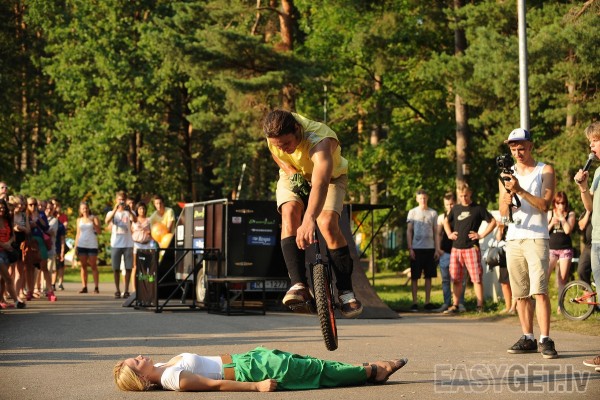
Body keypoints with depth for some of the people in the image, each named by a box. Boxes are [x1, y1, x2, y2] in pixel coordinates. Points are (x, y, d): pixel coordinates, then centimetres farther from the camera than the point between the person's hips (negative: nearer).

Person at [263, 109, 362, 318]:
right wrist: (291, 172, -19)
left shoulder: (321, 140, -43)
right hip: (294, 177, 4)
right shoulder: (275, 130, -27)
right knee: (289, 214, -26)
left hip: (330, 177, -4)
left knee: (328, 224, -27)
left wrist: (309, 219, -75)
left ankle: (346, 290, -11)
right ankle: (299, 284, -32)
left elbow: (320, 182, -60)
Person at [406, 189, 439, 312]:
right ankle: (415, 303, 2)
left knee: (429, 276, 4)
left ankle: (427, 302, 10)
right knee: (415, 276, -1)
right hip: (416, 248, -2)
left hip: (430, 248, 2)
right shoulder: (412, 212, 4)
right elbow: (409, 231, 2)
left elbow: (435, 233, 12)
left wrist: (437, 249, 4)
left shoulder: (433, 213, 9)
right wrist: (410, 248, -6)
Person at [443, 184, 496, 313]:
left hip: (471, 248, -5)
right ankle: (455, 306, 13)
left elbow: (493, 222, -2)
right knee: (456, 279, 7)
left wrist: (482, 235, -7)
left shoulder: (478, 209, -1)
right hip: (456, 248, 5)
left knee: (476, 278, -6)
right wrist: (449, 234, 12)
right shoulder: (455, 209, 12)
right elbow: (446, 222, 28)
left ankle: (480, 306, -4)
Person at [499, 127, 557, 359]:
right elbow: (503, 212, 8)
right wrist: (508, 194, -12)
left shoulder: (545, 171, 4)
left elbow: (545, 205, -7)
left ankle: (545, 340, -16)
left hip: (536, 238, -4)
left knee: (539, 290, -14)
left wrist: (520, 190, -17)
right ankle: (528, 339, 10)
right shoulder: (507, 174, 15)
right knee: (520, 294, 5)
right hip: (513, 240, 5)